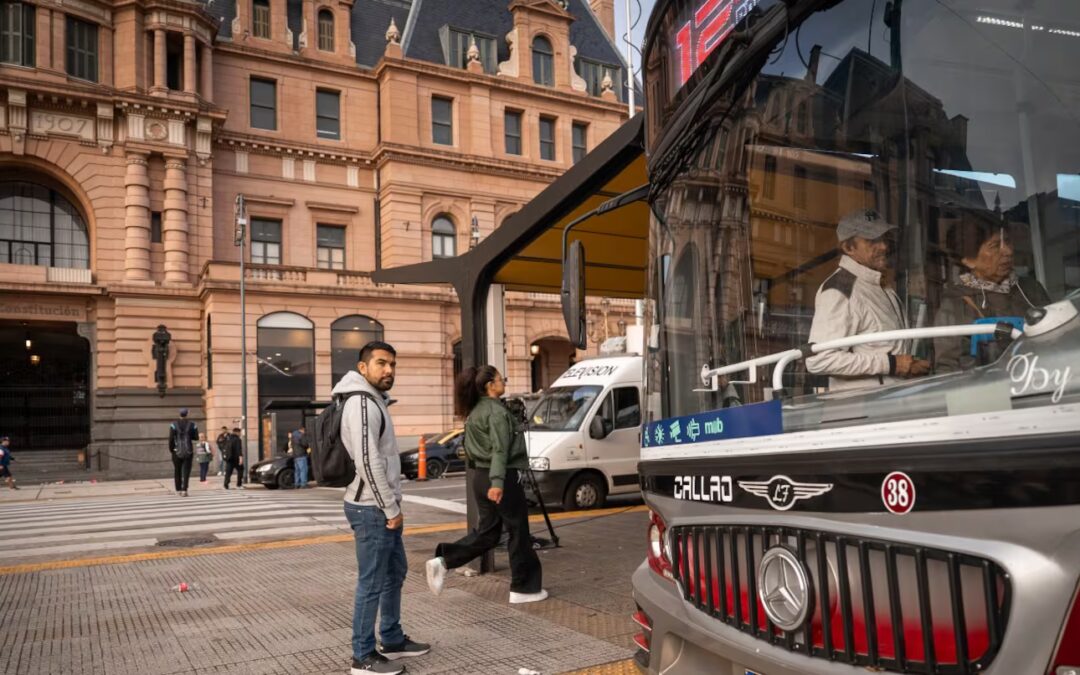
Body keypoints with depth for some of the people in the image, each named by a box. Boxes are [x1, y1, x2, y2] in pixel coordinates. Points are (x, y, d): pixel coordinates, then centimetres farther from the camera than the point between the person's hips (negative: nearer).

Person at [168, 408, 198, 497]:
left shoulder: (174, 425, -6)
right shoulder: (192, 425, -2)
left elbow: (171, 438, -9)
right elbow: (196, 437, 2)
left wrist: (170, 449, 4)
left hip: (177, 451, 0)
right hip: (188, 451, 0)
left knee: (177, 471, 14)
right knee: (186, 471, 1)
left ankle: (178, 490, 20)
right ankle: (184, 490, -11)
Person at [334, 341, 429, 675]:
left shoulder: (375, 400, 15)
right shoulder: (362, 403, -18)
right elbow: (368, 462, -24)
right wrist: (391, 509, -18)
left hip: (382, 508, 11)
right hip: (372, 509, -11)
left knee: (395, 574, 19)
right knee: (372, 583, -1)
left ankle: (392, 640, 32)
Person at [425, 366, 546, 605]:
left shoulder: (474, 412, 13)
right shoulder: (497, 411, -14)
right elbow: (500, 450, -22)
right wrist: (497, 482, -28)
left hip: (481, 477, 9)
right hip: (504, 478, -9)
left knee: (486, 531, 15)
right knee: (519, 532, 4)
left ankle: (443, 561, 3)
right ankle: (523, 588, 12)